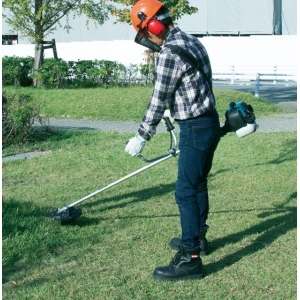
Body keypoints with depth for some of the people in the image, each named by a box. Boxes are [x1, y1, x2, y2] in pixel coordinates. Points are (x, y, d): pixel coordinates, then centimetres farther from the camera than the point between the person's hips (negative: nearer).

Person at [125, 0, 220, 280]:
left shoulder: (169, 54, -18)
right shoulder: (191, 41, 11)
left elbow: (158, 102, -15)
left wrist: (140, 138, -6)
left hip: (195, 128, -10)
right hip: (210, 122, 10)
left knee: (186, 192, -7)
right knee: (198, 184, 21)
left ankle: (190, 258, -4)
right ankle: (198, 238, 35)